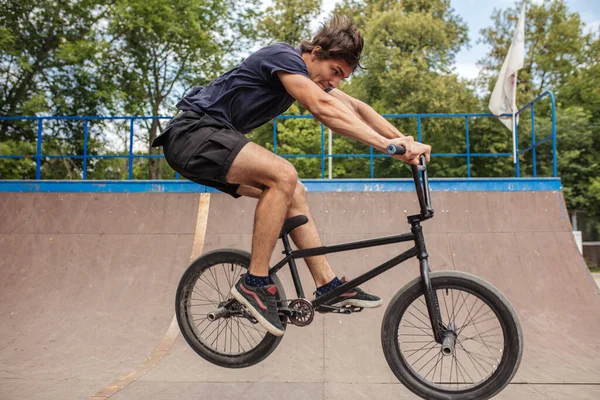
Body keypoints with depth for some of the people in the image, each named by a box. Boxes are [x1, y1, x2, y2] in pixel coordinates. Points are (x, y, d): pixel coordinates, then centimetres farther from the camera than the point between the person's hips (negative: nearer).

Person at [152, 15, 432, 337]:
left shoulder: (315, 77, 12)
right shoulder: (284, 56, -16)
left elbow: (356, 108, 9)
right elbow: (323, 108, -31)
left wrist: (403, 140, -3)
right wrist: (387, 144, -35)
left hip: (212, 140, 10)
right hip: (192, 133, -10)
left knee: (294, 193, 4)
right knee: (283, 176, -27)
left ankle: (328, 285, 6)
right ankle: (254, 283, -17)